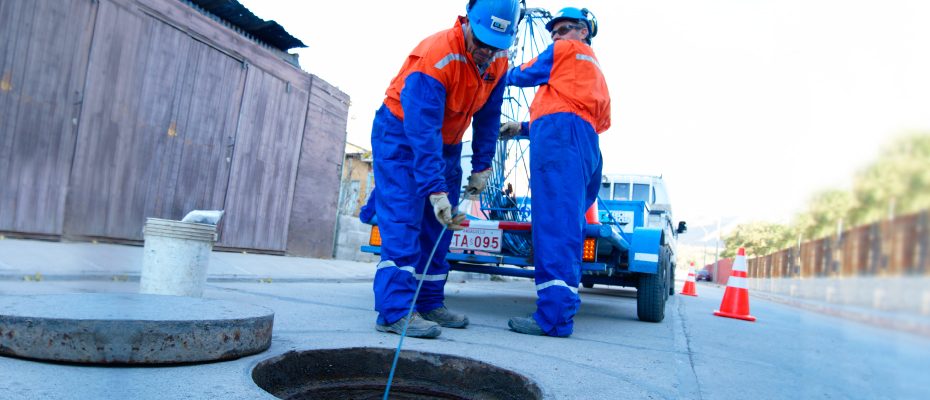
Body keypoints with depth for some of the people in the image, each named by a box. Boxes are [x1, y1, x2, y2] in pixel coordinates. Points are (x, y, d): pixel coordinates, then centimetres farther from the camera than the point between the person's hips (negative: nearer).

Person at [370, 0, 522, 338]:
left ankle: (429, 304, 13)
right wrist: (435, 190, -42)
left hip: (446, 144, 8)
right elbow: (422, 131, -37)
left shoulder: (497, 63, -8)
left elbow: (487, 118, 3)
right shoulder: (435, 58, -31)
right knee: (403, 220, -18)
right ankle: (394, 311, -19)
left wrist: (482, 166, -1)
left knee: (439, 226, 6)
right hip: (401, 136, -7)